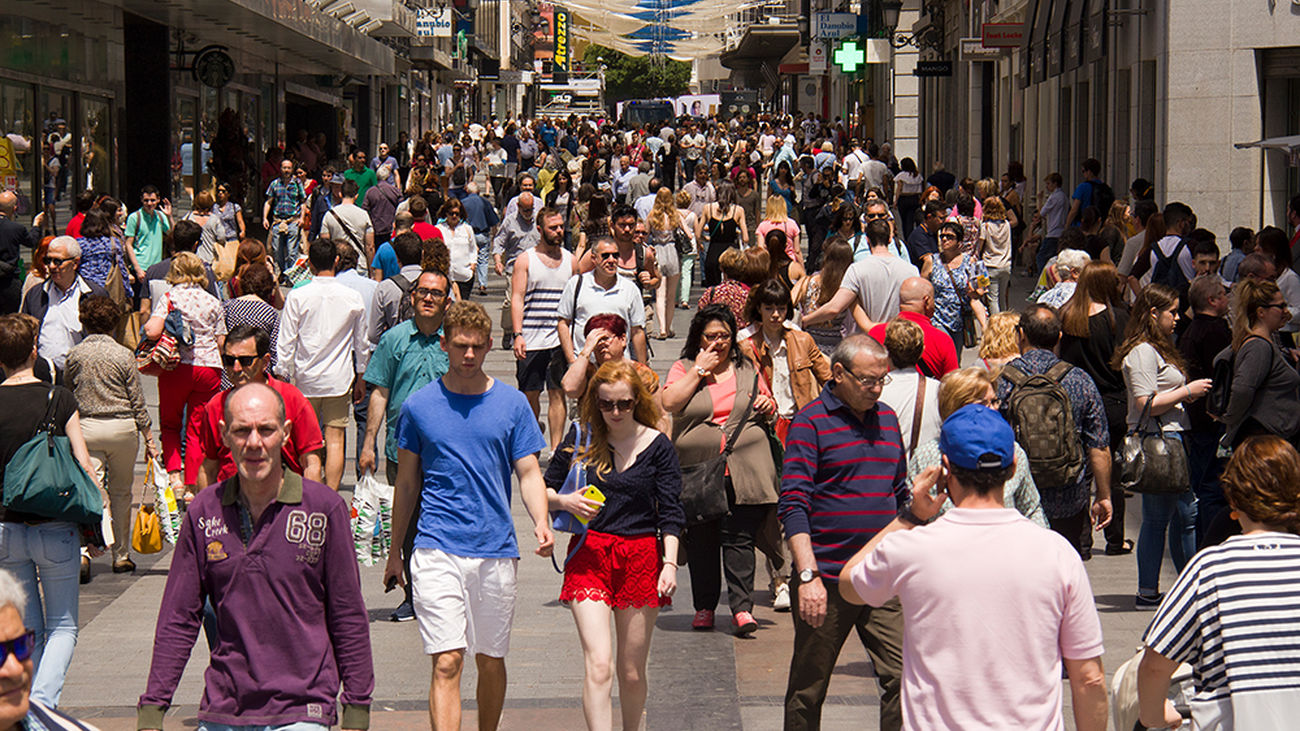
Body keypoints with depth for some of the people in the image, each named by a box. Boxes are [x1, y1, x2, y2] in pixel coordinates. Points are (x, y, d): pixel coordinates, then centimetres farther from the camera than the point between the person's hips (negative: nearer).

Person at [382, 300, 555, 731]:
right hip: (438, 549, -2)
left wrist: (541, 522, -15)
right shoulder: (419, 406, 4)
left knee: (491, 661, 12)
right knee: (447, 663, -12)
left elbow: (528, 473, 5)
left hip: (497, 550, 2)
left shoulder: (512, 404, 5)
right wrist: (395, 551, 15)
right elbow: (407, 483, 12)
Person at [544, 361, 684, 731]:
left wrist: (670, 562, -11)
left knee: (631, 672, 7)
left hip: (641, 556, 1)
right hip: (589, 553, 0)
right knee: (598, 664, -15)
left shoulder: (657, 446, 2)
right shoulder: (581, 438, 4)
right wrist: (565, 501, -9)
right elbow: (546, 490, 13)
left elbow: (671, 512, 1)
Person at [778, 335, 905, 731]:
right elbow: (794, 505, -11)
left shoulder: (887, 419, 13)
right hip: (826, 581, -4)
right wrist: (808, 574, -20)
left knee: (903, 676, -5)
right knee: (808, 689, 7)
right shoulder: (811, 422, -6)